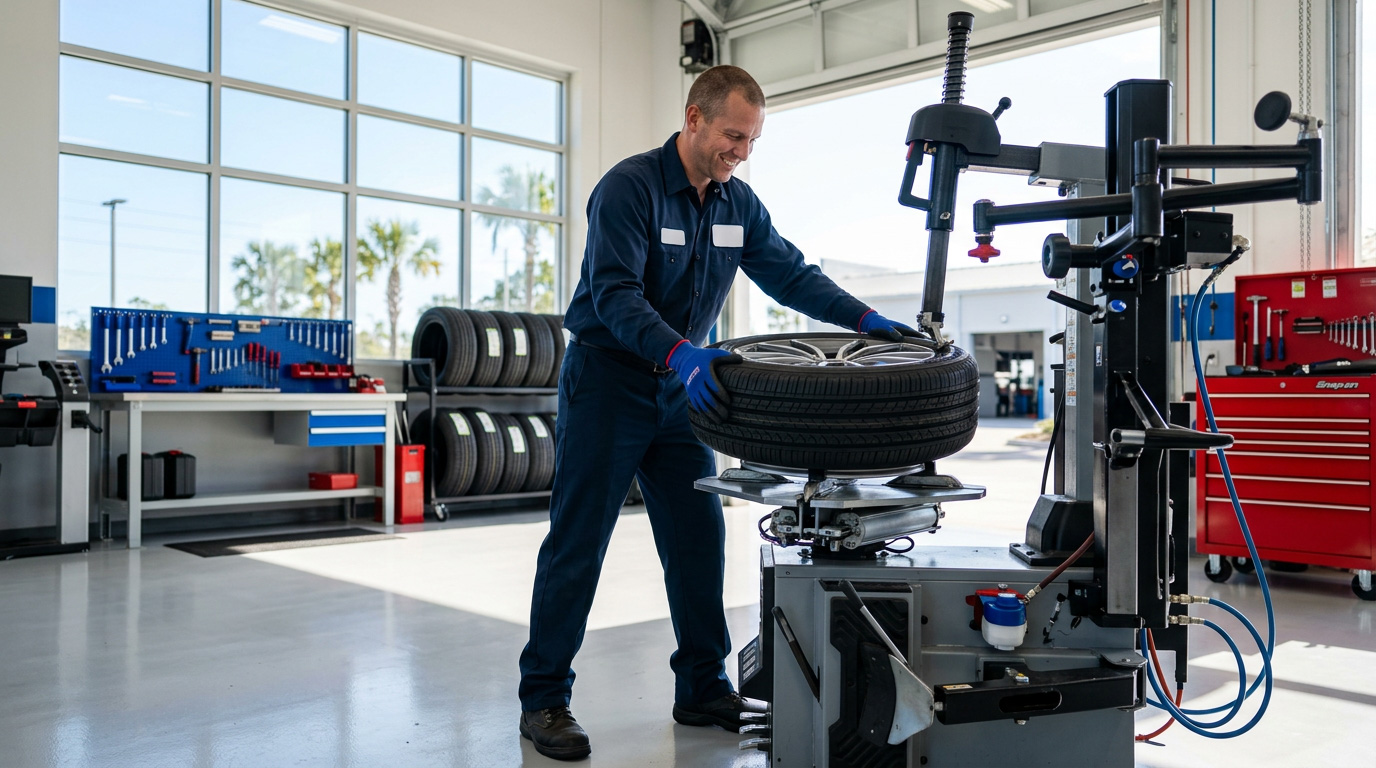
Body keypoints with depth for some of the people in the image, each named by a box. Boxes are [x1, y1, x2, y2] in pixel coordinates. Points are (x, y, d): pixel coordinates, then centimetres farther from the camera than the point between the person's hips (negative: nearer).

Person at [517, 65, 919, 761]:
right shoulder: (630, 186, -15)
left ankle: (703, 690, 18)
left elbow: (792, 275, 7)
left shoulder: (738, 203, 7)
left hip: (678, 388, 7)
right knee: (577, 542, -3)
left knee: (699, 537, 6)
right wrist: (680, 353, -41)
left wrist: (867, 320, -7)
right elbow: (616, 295, -26)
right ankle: (543, 700, 8)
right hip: (607, 381, -6)